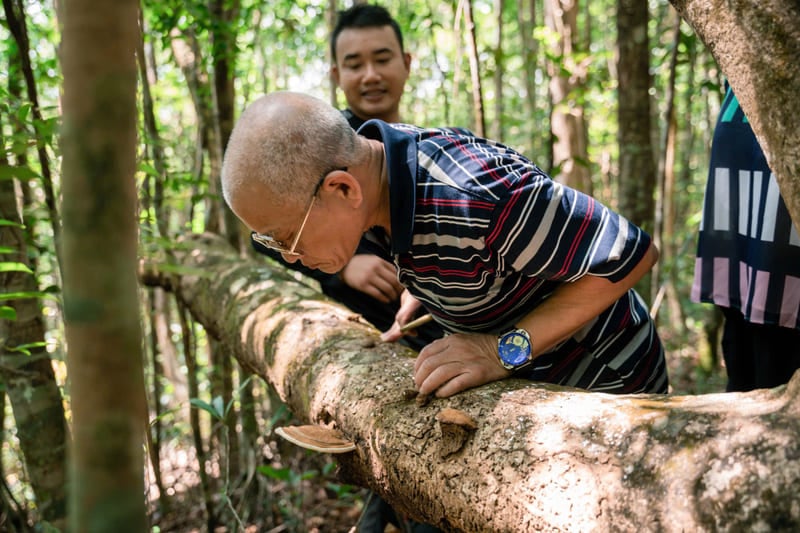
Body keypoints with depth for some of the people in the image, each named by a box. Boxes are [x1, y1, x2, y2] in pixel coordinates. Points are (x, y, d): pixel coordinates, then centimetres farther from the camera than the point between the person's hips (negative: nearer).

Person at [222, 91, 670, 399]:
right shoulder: (372, 165, -13)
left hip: (604, 383, -7)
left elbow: (632, 254, -30)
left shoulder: (479, 197, -39)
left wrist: (505, 350, -34)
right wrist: (413, 305, -3)